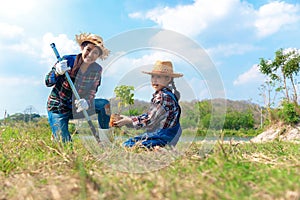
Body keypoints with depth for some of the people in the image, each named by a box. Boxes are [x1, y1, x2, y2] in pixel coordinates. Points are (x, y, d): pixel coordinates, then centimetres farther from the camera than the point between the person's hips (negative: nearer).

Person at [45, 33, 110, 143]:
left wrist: (86, 103, -34)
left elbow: (92, 93, -9)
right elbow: (47, 82, -14)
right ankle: (56, 135, 25)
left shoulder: (97, 70, -9)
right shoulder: (68, 60, -18)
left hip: (77, 107, 4)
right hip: (58, 108, -4)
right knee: (65, 143, -8)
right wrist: (58, 73, -36)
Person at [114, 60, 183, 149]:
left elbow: (150, 120, -21)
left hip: (162, 137, -10)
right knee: (126, 143, 13)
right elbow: (148, 115, 14)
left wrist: (129, 121, -10)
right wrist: (129, 119, 7)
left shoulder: (164, 96, -21)